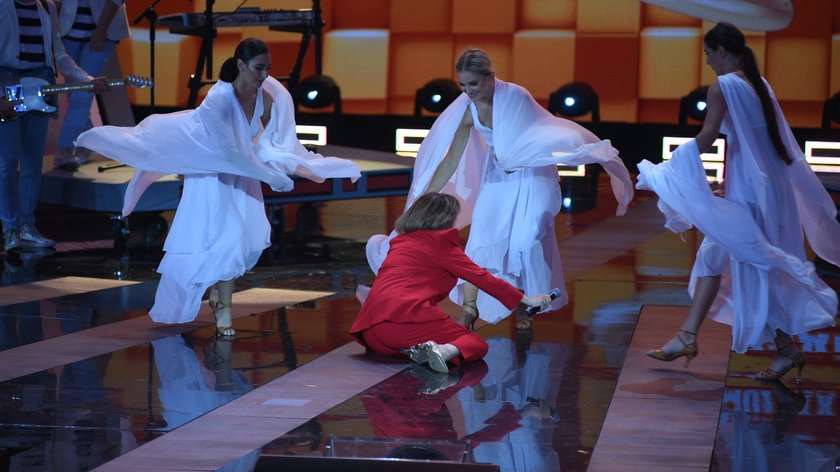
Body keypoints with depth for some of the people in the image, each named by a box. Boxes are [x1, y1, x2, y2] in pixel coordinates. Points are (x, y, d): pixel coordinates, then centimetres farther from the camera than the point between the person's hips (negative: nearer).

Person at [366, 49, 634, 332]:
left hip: (531, 174, -4)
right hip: (498, 178, 4)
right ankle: (469, 309, -11)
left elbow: (544, 133, -16)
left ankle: (524, 308, 9)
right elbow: (450, 160, -4)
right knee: (481, 238, -9)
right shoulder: (468, 111, -10)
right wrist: (424, 199, -5)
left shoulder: (515, 97, -23)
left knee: (525, 242, -9)